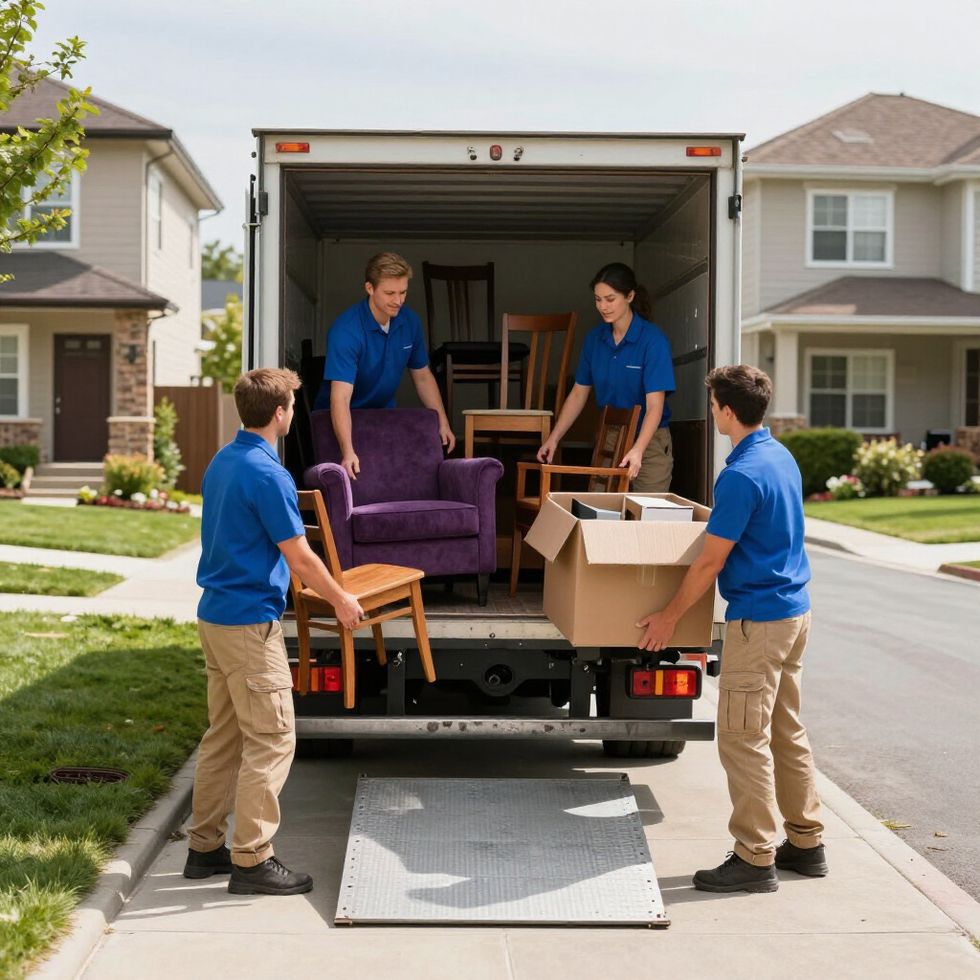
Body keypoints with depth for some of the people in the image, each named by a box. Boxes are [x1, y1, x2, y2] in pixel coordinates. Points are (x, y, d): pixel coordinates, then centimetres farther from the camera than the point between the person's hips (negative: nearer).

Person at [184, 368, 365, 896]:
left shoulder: (221, 462, 10)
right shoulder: (267, 474, -18)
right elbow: (300, 556, -15)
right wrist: (341, 601, 0)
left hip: (214, 615, 10)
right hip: (250, 622, -10)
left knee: (223, 735, 15)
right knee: (271, 740, -4)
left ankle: (205, 847, 21)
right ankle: (252, 860, -1)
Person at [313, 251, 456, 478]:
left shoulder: (410, 322, -6)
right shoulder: (346, 330, -26)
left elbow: (423, 376, 8)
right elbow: (340, 397, -35)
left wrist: (443, 423, 0)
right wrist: (348, 452, -46)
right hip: (342, 422, -5)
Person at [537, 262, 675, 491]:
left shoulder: (653, 340, -15)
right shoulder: (594, 338, 2)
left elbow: (655, 405, -21)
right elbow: (578, 393, 9)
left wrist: (637, 451, -35)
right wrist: (553, 438, 0)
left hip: (648, 440, -4)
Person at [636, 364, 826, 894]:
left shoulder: (741, 476, -20)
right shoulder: (782, 457, 10)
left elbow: (711, 561, -16)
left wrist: (669, 615, -6)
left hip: (758, 620, -10)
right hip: (794, 611, 10)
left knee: (743, 738, -4)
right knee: (787, 732, 16)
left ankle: (755, 859, 0)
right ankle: (805, 842, 22)